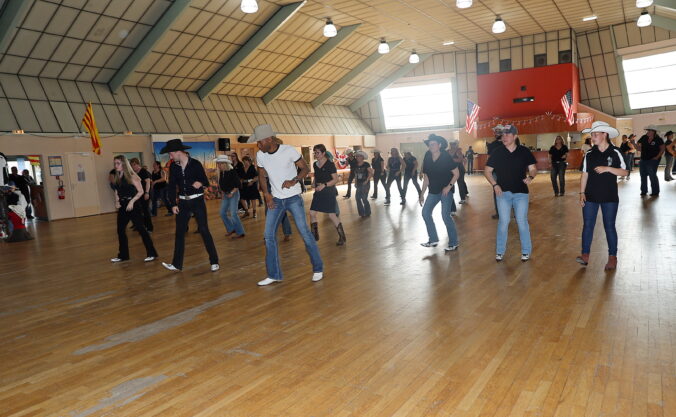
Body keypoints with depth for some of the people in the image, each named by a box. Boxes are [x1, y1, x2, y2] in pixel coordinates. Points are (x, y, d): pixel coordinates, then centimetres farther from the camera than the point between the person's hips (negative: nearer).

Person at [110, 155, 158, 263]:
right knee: (120, 230, 10)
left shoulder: (131, 176, -9)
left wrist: (132, 202, -20)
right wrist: (116, 202, 2)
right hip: (122, 207, 7)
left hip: (133, 205, -7)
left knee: (141, 229, -5)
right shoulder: (117, 178, 10)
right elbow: (117, 192, 20)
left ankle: (151, 253, 2)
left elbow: (141, 191, -13)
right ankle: (123, 255, 22)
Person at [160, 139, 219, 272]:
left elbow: (206, 181, -6)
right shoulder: (173, 167, 2)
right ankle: (177, 264, 16)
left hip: (197, 201, -4)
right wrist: (173, 204, -3)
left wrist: (200, 183, -28)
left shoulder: (195, 164, -9)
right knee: (179, 232, 7)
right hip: (183, 202, 4)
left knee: (204, 230, -4)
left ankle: (214, 262, 5)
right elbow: (172, 186, 5)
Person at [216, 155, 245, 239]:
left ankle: (240, 232, 0)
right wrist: (222, 193, 6)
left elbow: (238, 184, -15)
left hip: (233, 194, -7)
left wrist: (232, 193, -17)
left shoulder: (232, 172, -16)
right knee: (223, 213, 6)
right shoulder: (221, 173, 3)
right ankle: (231, 229, 22)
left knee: (233, 214, -11)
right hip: (225, 194, 7)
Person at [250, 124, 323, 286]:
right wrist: (267, 194, -1)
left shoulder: (289, 151, -15)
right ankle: (274, 275, 12)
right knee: (269, 235, 1)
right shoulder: (260, 155, -2)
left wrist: (294, 181, -23)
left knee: (304, 232, -5)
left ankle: (318, 269, 11)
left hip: (293, 198, -4)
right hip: (275, 199, 5)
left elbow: (305, 168, -6)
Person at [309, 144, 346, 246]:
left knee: (331, 215, -6)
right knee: (312, 212, 2)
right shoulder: (315, 164, 8)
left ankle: (342, 237, 8)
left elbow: (336, 179, -13)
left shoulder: (330, 164, -11)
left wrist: (324, 185, -23)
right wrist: (314, 183, 3)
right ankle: (314, 236, 18)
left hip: (329, 191, -6)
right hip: (318, 192, 7)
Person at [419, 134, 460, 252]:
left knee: (445, 215, -12)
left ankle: (453, 243, 1)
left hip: (446, 190, -6)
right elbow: (426, 178, 8)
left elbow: (456, 173, -10)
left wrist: (449, 186, -20)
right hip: (433, 191, 6)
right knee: (425, 213, 2)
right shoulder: (427, 159, 2)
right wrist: (422, 194, 6)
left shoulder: (446, 157, -12)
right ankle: (433, 239, 17)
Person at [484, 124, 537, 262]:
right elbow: (487, 171, 3)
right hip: (503, 192, 0)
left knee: (522, 222, 3)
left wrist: (530, 177, -20)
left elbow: (533, 169, 3)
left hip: (521, 192, 0)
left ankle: (526, 251, 16)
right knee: (503, 222, 1)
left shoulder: (524, 151, 1)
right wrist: (495, 185, -11)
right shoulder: (497, 152, 0)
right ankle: (500, 251, 13)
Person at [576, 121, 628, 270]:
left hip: (609, 197, -2)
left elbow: (624, 172, -5)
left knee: (609, 226, 5)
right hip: (591, 196, 2)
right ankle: (585, 255, 7)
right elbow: (585, 174, 4)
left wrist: (608, 168, -20)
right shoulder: (589, 154, 3)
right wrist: (582, 193, -2)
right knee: (587, 225, 2)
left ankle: (612, 257, 15)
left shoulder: (615, 153, -4)